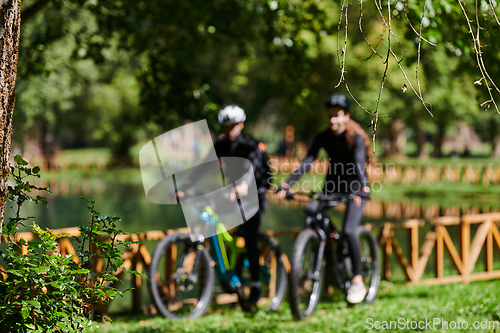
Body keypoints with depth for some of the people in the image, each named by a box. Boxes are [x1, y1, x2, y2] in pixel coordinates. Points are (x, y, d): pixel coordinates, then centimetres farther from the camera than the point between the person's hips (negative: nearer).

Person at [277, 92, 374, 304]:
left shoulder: (356, 137, -15)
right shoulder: (324, 137, -5)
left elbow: (359, 162, -31)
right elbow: (307, 161, -13)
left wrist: (363, 187, -48)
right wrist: (287, 184, -26)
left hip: (354, 187, -5)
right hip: (333, 185, 5)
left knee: (348, 230, -22)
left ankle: (358, 279, -11)